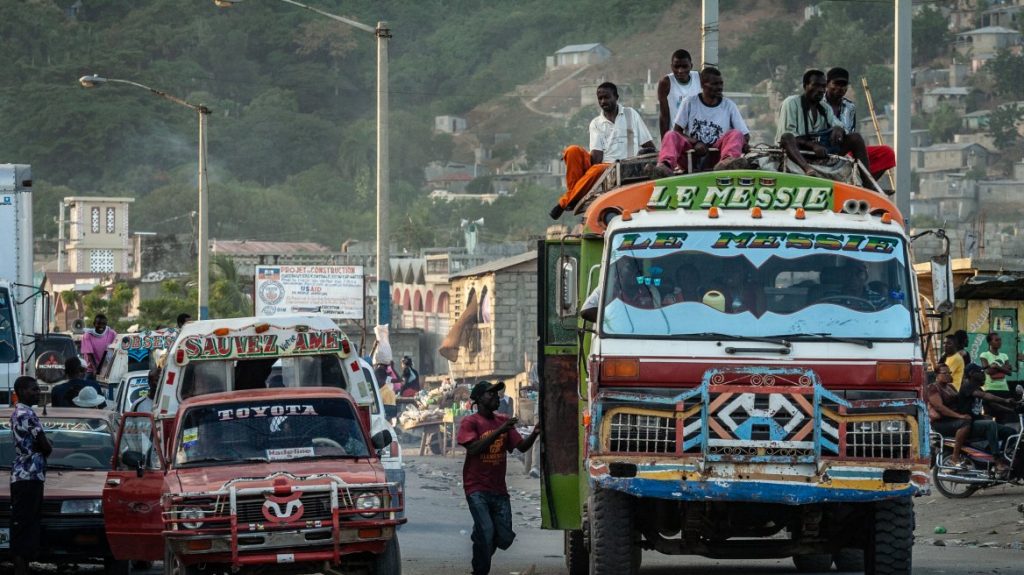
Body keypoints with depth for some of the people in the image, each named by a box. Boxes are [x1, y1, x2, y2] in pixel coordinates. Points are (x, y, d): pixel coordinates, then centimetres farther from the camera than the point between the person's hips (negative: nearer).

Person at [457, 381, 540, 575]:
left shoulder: (503, 421, 11)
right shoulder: (470, 422, -5)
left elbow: (522, 446, 7)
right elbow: (473, 449, -19)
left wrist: (534, 434, -13)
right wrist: (498, 432, -25)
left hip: (499, 489, 5)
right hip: (477, 489, -5)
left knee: (505, 538, 2)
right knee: (486, 532, -17)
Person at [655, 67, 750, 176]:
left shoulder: (729, 106, 11)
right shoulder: (689, 103, 9)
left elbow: (745, 134, 9)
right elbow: (677, 130, 3)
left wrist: (744, 143, -16)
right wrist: (695, 143, -16)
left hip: (716, 155, 0)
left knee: (736, 134, -26)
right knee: (671, 136, -27)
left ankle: (727, 161, -63)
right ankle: (665, 165, -62)